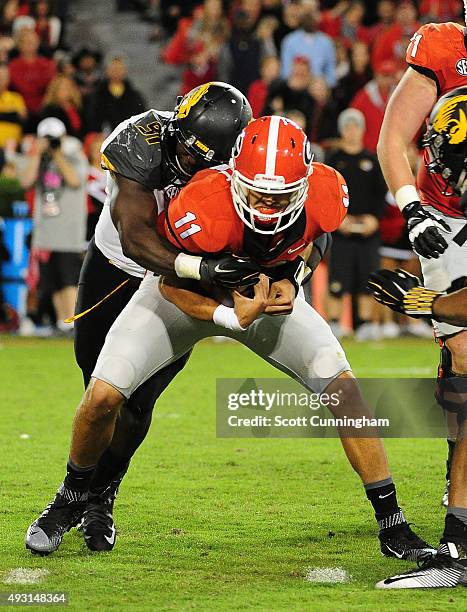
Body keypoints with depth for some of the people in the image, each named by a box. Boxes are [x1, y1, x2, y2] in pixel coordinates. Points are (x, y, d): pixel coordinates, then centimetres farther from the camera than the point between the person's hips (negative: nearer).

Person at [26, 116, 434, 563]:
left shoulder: (325, 196, -28)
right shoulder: (202, 209, -39)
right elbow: (171, 284, -20)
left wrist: (291, 280, -15)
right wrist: (230, 317, -34)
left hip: (266, 290, 3)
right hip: (185, 291, -2)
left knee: (341, 386, -13)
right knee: (103, 397, -14)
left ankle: (392, 527, -2)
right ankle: (72, 497, 17)